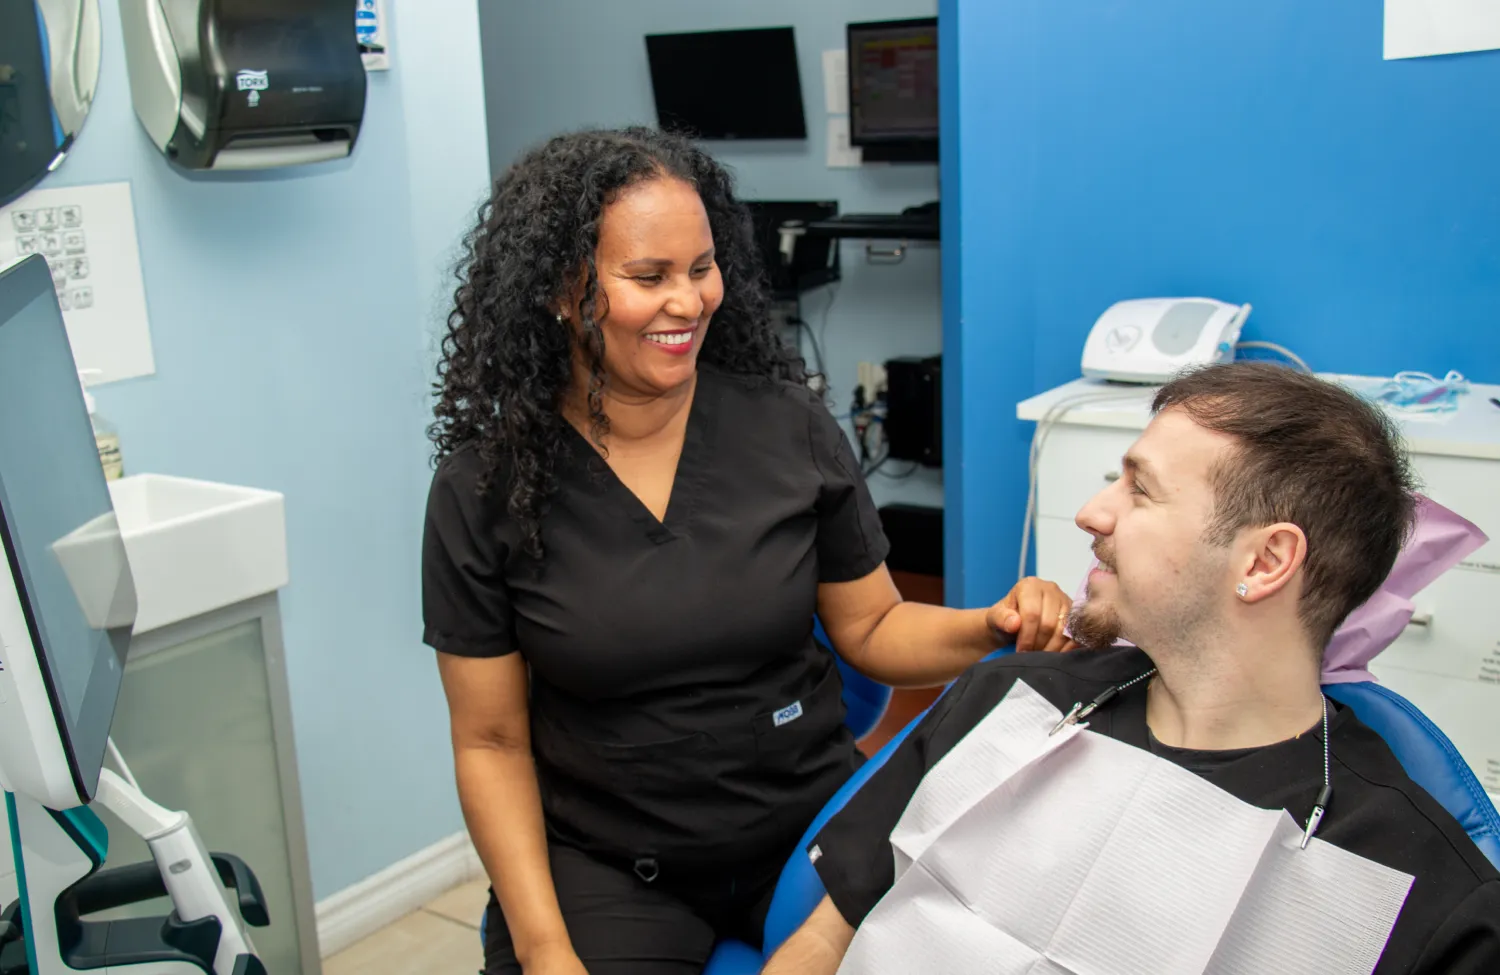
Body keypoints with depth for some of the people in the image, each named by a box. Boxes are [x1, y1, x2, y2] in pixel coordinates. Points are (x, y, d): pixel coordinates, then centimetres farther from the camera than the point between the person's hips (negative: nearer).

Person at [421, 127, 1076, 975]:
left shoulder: (788, 424, -5)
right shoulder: (483, 489, -8)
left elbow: (870, 627, 6)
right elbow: (492, 741, -3)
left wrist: (994, 626, -13)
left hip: (810, 825, 2)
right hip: (604, 863, -1)